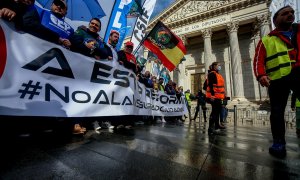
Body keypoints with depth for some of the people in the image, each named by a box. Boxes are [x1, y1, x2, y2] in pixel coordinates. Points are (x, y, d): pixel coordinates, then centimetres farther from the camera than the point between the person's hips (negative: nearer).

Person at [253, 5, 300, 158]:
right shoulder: (266, 40, 14)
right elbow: (258, 60, 3)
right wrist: (260, 75, -14)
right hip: (277, 79, -2)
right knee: (277, 112, 0)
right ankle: (278, 143, 10)